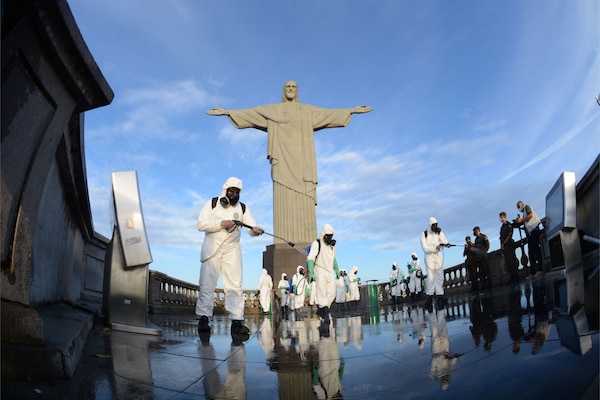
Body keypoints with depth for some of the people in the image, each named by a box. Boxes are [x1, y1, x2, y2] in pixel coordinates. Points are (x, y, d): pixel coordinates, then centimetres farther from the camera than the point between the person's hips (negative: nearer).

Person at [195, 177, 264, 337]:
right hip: (212, 248, -1)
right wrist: (221, 223, -20)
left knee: (235, 285, -5)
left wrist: (255, 230, -30)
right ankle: (203, 319, 5)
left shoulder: (243, 208, 7)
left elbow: (251, 227, -5)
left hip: (232, 250, 1)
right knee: (207, 283, -2)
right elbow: (201, 224, -8)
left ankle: (237, 321, -4)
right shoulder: (212, 203, 3)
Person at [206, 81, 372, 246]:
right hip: (282, 159, -1)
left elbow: (330, 113, 14)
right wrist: (226, 111, 4)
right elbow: (247, 113, 13)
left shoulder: (308, 110, 19)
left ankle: (304, 242, -9)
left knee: (304, 200, -8)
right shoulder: (271, 110, 17)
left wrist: (352, 110, 5)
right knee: (284, 199, -10)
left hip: (301, 159, 1)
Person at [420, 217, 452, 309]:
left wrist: (446, 244, -39)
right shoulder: (424, 234, -4)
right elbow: (425, 248, -11)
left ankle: (440, 295, 4)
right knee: (430, 276, -10)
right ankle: (429, 296, -6)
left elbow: (443, 239, -15)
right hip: (429, 256, -3)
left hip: (439, 256, 3)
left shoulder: (439, 232, 4)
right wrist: (435, 248, -26)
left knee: (439, 276, 2)